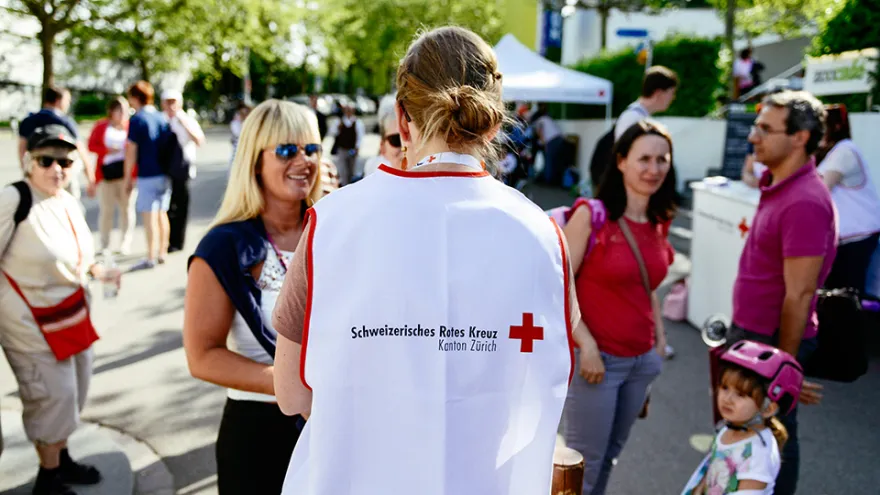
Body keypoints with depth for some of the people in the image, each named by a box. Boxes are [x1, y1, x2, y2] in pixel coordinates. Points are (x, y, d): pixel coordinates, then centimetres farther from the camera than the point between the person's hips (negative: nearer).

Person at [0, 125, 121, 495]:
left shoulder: (68, 202, 4)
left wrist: (98, 272, 3)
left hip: (73, 311, 8)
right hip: (31, 319, -8)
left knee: (74, 388, 17)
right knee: (54, 393, 0)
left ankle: (61, 458, 39)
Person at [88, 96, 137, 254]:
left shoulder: (130, 126, 6)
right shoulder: (101, 126, 7)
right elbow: (91, 145, 5)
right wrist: (107, 150, -9)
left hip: (126, 171, 0)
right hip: (106, 172, 0)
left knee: (127, 207, 2)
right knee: (107, 209, 3)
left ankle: (126, 243, 9)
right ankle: (104, 244, 12)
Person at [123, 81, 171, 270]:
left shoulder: (137, 119, -8)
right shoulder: (162, 118, 10)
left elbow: (131, 151, -9)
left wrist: (127, 177, -2)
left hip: (147, 175, -7)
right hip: (165, 173, 7)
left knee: (149, 215, -5)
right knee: (161, 213, 13)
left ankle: (151, 257, -4)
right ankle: (162, 253, 20)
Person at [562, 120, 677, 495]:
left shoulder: (659, 223, 6)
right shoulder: (590, 215, -14)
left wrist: (660, 339, 12)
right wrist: (586, 345, -18)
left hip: (642, 360, 6)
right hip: (596, 358, -6)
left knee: (609, 456, 18)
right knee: (584, 462, 4)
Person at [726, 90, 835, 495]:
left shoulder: (804, 203, -24)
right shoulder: (776, 186, 6)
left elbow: (799, 295, -23)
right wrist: (741, 333, 17)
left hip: (772, 341, -9)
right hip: (749, 333, 9)